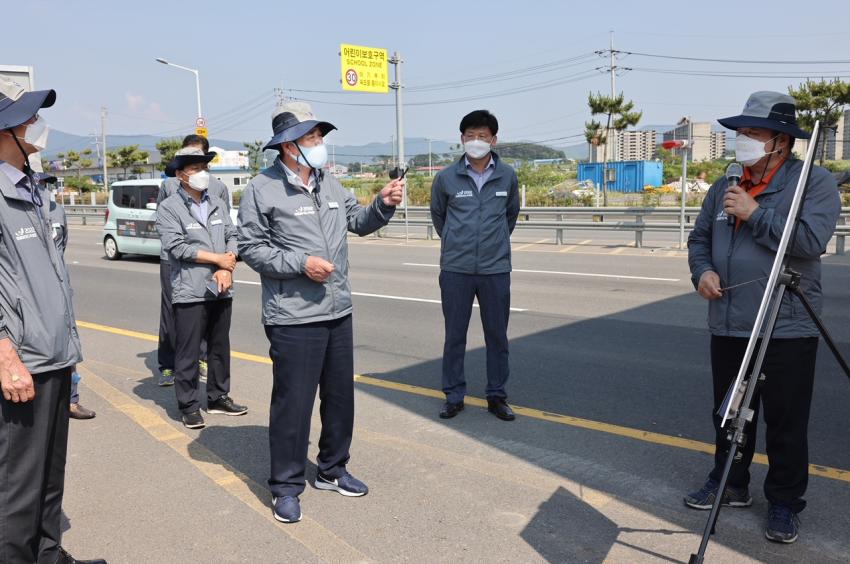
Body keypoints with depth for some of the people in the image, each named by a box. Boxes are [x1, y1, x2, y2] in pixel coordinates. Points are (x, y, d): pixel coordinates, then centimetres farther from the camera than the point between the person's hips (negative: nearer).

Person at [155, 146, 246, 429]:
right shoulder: (169, 208, -4)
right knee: (188, 353, 0)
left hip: (221, 289, 6)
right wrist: (218, 259, -10)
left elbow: (232, 236, 8)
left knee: (220, 348, 14)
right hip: (190, 292, -5)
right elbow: (177, 247, -13)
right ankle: (189, 406, 11)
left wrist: (227, 269, -8)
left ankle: (218, 397, 27)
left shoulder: (218, 203, 12)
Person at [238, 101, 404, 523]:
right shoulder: (262, 189, -9)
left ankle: (332, 470, 35)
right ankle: (286, 486, 18)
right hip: (293, 318, -7)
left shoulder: (329, 184, 10)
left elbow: (360, 222, 18)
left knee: (340, 396, 16)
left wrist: (384, 204, -2)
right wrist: (301, 263, -18)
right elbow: (251, 249, -9)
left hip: (338, 312, 7)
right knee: (293, 402, 0)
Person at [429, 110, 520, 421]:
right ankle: (453, 396, 20)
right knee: (454, 334, 7)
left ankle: (497, 396, 22)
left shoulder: (508, 176, 1)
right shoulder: (446, 177, -3)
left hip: (496, 269, 1)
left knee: (497, 334, 8)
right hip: (455, 269, -1)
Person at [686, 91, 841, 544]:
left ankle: (784, 502, 22)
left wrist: (755, 214, -19)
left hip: (786, 331, -6)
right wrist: (702, 271, -2)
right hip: (728, 327, 6)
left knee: (786, 423, 5)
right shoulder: (724, 189, 11)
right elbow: (699, 238, 18)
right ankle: (731, 484, 35)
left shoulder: (814, 182, -8)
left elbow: (811, 240, -22)